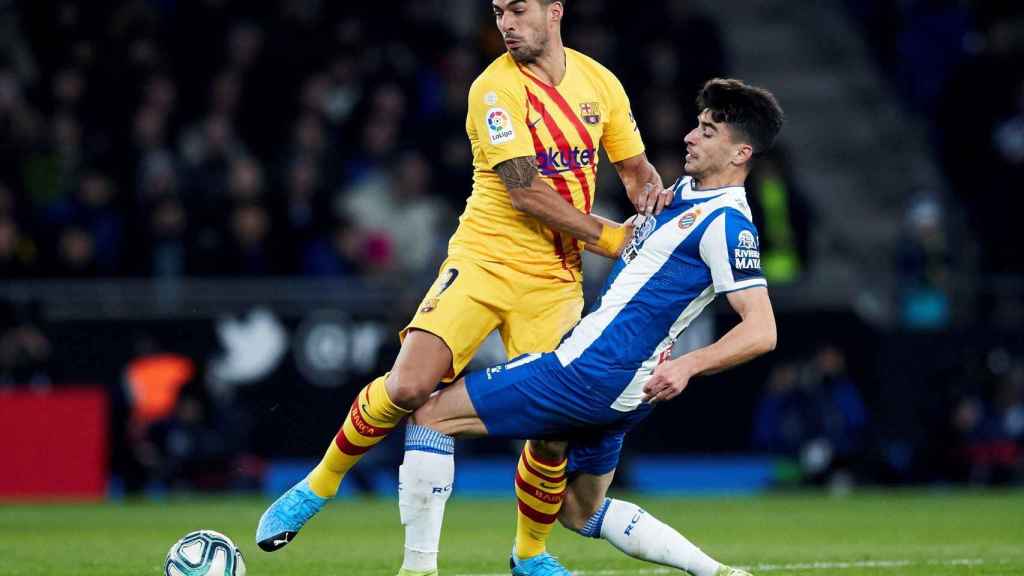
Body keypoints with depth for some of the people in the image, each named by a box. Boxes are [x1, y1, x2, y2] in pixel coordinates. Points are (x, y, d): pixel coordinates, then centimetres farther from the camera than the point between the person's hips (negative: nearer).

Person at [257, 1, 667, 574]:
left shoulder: (600, 81, 5)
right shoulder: (495, 88, -11)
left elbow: (635, 167, 17)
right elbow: (526, 193, -17)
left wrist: (651, 193, -7)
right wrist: (613, 238, -16)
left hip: (555, 279, 4)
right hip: (484, 261, -4)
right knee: (408, 386, -19)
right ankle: (319, 485, 5)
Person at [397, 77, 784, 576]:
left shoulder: (726, 225, -14)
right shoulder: (685, 190, 14)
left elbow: (761, 331, -20)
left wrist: (688, 365, -31)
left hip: (591, 372, -10)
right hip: (614, 391, 10)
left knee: (431, 415, -7)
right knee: (582, 513, 22)